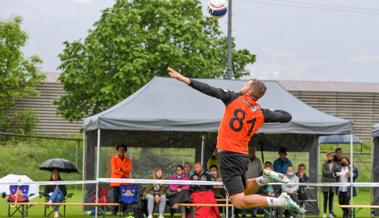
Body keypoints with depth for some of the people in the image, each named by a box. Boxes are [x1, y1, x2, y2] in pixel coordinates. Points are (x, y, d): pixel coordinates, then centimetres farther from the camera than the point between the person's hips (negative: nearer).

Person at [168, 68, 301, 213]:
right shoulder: (262, 114, 6)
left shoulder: (234, 99, -7)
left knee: (239, 201, -10)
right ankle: (265, 178, 6)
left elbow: (210, 91, -14)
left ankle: (280, 201, -18)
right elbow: (287, 117, 14)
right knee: (242, 192, 28)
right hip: (243, 156, 6)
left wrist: (183, 79, -13)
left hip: (228, 154, -6)